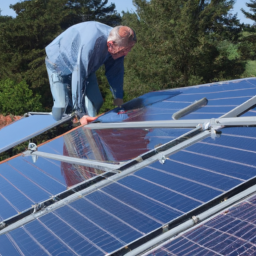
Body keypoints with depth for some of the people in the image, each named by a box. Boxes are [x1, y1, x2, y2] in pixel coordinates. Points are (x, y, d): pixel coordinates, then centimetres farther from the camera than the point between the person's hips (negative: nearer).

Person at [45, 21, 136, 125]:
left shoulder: (117, 42, -21)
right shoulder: (89, 45, -46)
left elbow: (116, 72, -5)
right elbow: (78, 77, -43)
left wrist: (118, 97, 1)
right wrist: (81, 113, -41)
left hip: (85, 66, 7)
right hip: (59, 63, -7)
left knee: (96, 103, -6)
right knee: (62, 109, -18)